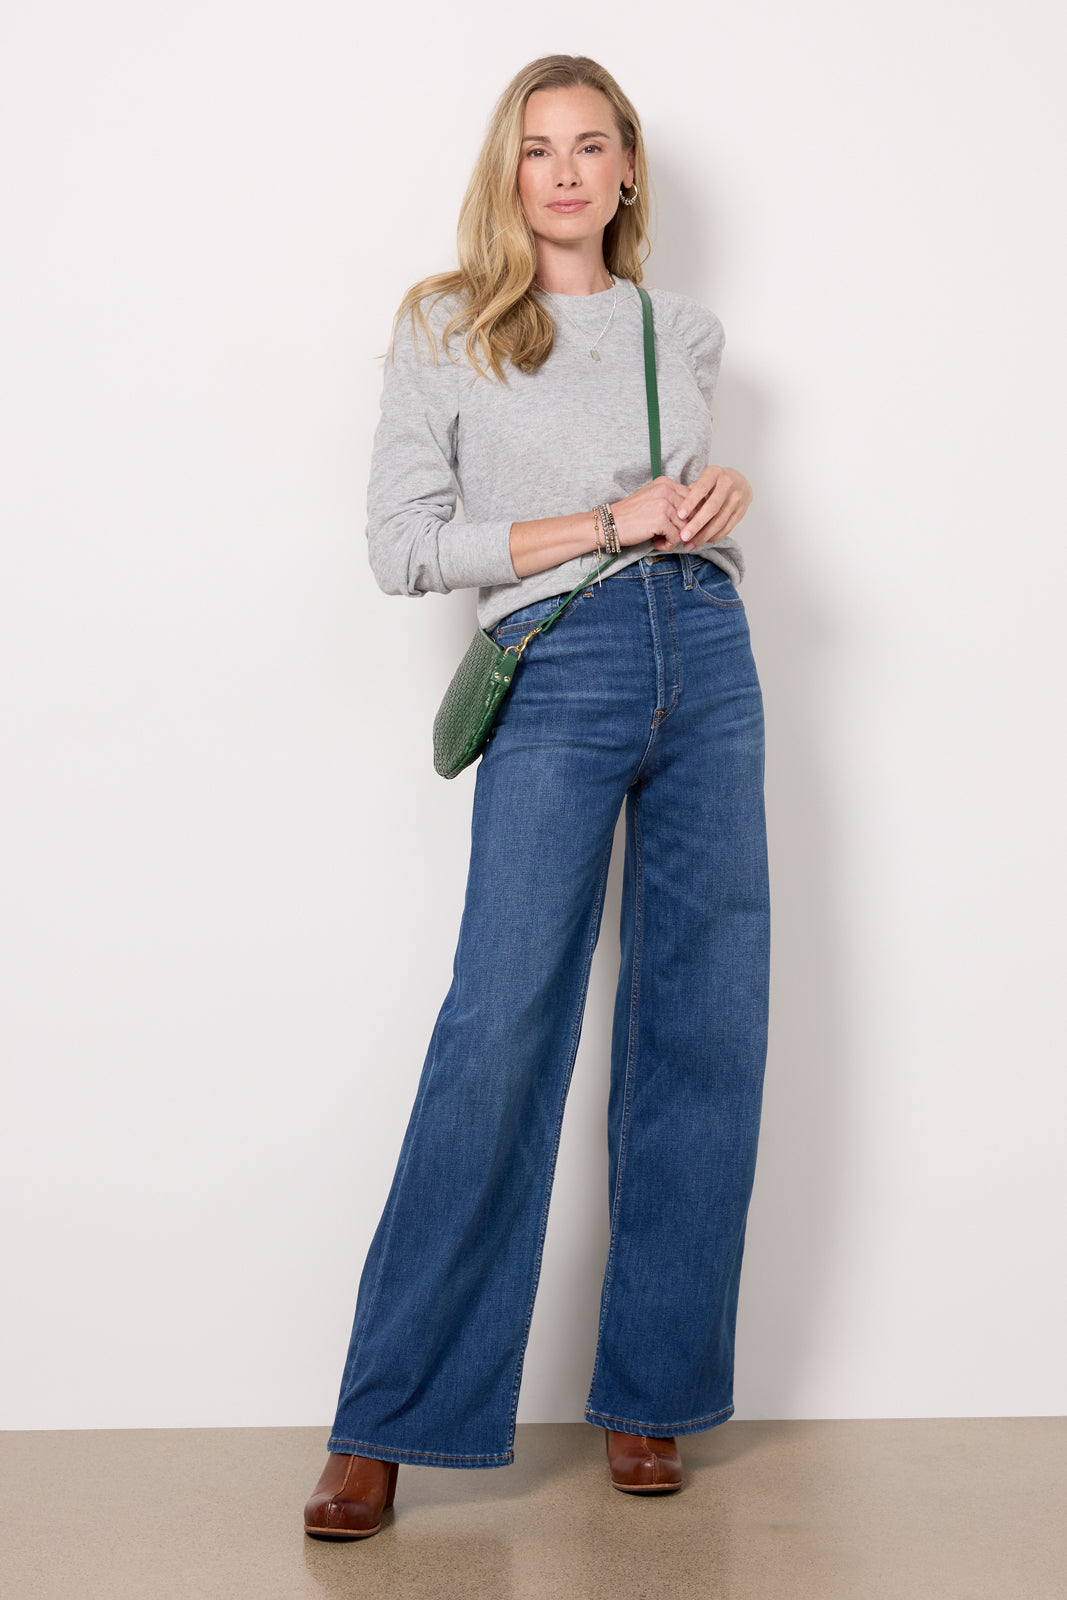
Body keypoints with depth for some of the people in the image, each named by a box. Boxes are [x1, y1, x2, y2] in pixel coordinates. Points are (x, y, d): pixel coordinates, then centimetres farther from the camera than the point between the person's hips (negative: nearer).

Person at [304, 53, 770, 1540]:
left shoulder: (686, 331, 17)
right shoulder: (448, 327, 6)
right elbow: (400, 544, -3)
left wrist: (725, 500, 4)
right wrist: (603, 524, -9)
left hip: (707, 662, 4)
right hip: (558, 677, -4)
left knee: (701, 1027, 2)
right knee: (501, 1027, -12)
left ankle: (650, 1390, 14)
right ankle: (389, 1420, -2)